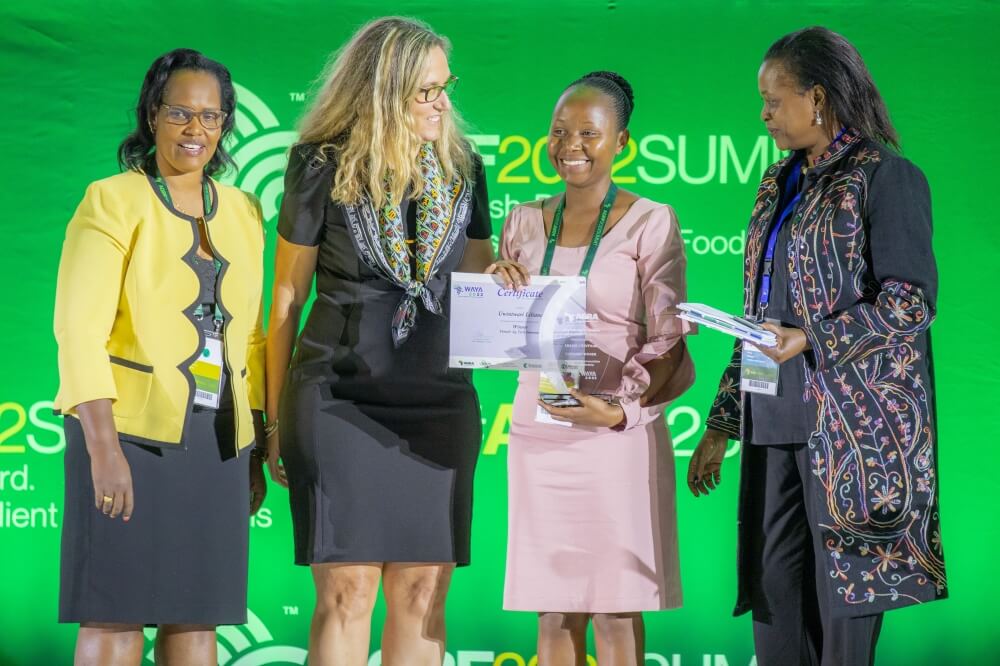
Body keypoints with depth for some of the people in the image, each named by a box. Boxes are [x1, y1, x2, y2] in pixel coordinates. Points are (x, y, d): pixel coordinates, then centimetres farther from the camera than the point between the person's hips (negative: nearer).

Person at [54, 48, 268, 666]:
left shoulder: (242, 212, 12)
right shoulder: (113, 202, -4)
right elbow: (80, 330, -11)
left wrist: (255, 452, 14)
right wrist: (102, 448, -20)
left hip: (216, 440, 5)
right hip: (131, 429, -5)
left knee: (198, 613, 6)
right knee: (117, 614, -4)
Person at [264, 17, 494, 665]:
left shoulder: (461, 168, 7)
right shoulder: (324, 167, -4)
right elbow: (287, 297, 2)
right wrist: (275, 418, 2)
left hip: (438, 399, 4)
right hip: (340, 398, -3)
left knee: (422, 591, 3)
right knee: (347, 592, -5)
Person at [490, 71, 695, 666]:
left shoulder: (650, 223, -4)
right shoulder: (525, 223, 11)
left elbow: (669, 344, -6)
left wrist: (621, 409, -21)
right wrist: (499, 286, -5)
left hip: (618, 433, -4)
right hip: (538, 431, 4)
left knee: (615, 613, -1)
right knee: (553, 612, 6)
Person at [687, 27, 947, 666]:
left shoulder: (886, 177, -6)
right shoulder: (780, 186, 17)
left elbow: (911, 300, -12)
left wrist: (812, 339, -22)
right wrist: (722, 424, 18)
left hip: (850, 421, -7)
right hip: (775, 419, 7)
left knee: (845, 589, -3)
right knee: (773, 593, 5)